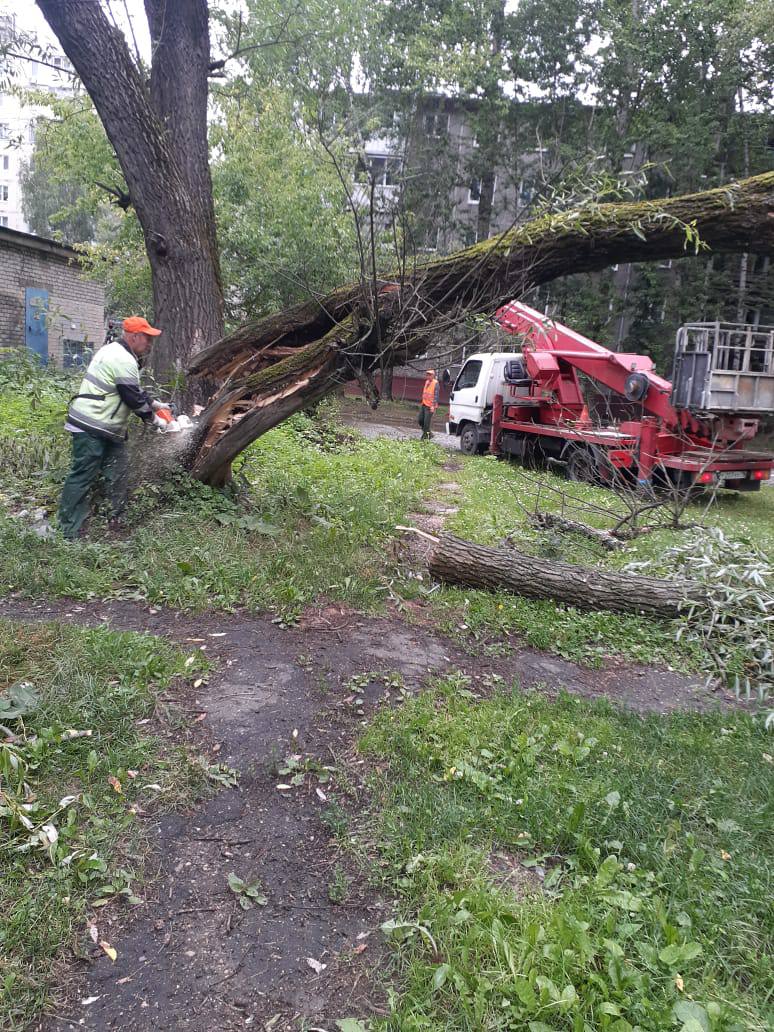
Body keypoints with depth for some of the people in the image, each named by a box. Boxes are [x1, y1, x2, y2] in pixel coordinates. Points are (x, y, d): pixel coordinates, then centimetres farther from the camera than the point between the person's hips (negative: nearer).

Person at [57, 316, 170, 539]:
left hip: (107, 428, 11)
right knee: (82, 477, -7)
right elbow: (133, 398, -17)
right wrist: (154, 419, -3)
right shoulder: (123, 360, -18)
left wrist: (154, 403, 19)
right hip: (91, 428, -11)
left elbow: (133, 391, 24)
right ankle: (68, 533, -4)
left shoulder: (115, 351, 15)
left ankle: (116, 519, 19)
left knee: (118, 474, 11)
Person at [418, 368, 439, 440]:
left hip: (430, 406, -8)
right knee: (419, 420, 8)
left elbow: (436, 395, -16)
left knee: (426, 422, -7)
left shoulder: (435, 383, -11)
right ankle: (428, 433, 23)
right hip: (424, 404, 8)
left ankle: (426, 436, 5)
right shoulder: (426, 382, 12)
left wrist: (433, 406, -22)